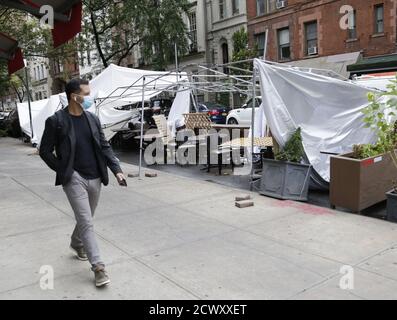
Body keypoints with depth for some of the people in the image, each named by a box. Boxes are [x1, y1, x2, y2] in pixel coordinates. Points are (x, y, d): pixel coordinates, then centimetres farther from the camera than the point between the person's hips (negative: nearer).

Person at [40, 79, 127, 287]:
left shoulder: (93, 119, 6)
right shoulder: (56, 121, -8)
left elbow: (104, 147, 7)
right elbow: (45, 151, -2)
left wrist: (116, 170, -3)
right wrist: (62, 171, -7)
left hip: (95, 178, 5)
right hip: (74, 178, -5)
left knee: (86, 219, 20)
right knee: (86, 222, -8)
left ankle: (76, 244, 47)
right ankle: (98, 267, -3)